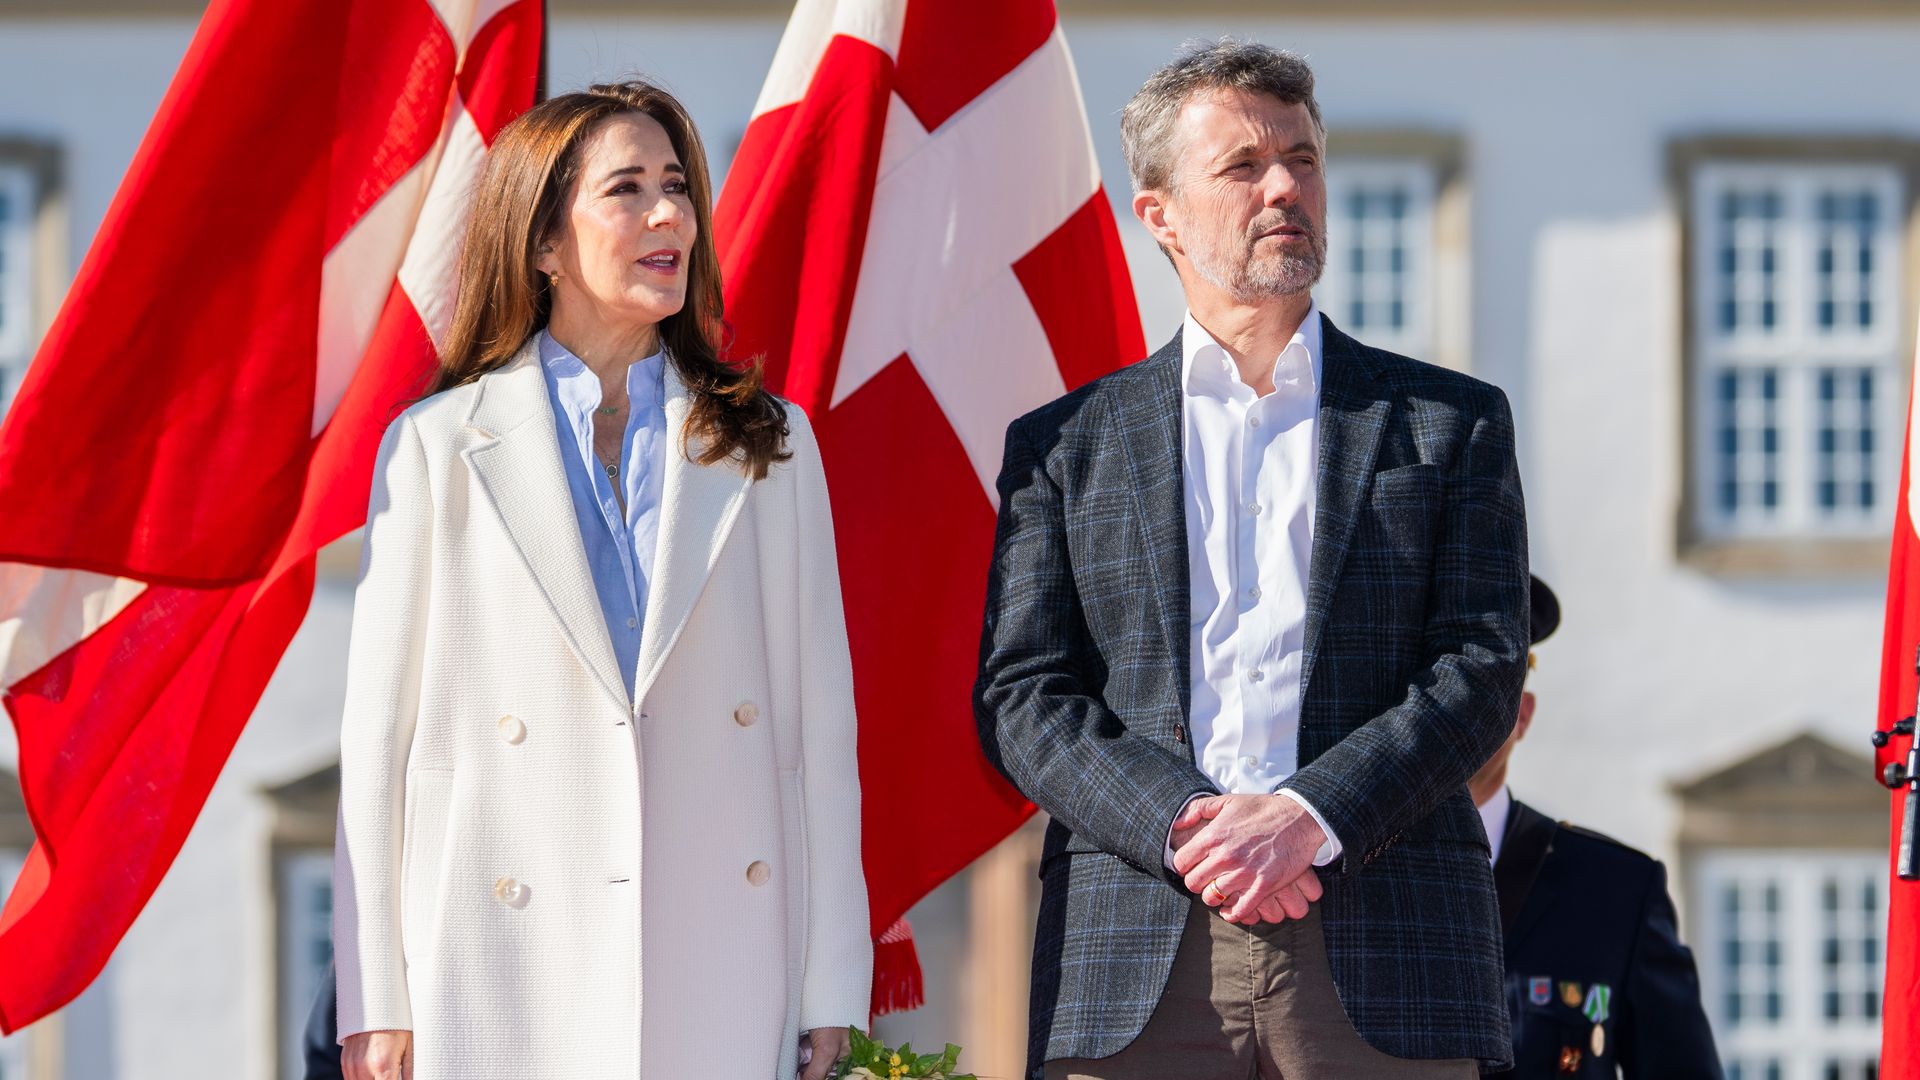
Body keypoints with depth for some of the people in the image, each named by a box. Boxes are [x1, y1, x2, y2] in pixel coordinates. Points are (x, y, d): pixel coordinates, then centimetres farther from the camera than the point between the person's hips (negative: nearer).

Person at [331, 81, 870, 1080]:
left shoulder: (771, 447, 11)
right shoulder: (437, 448, 4)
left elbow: (821, 719, 9)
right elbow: (379, 733, 3)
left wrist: (830, 990, 4)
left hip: (720, 986, 2)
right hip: (510, 987, -2)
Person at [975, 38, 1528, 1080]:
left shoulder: (1451, 422, 14)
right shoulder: (1063, 445, 15)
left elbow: (1483, 668, 4)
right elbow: (1020, 694, 7)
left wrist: (1310, 816, -11)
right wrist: (1179, 826, -11)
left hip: (1386, 955, 0)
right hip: (1136, 949, 0)